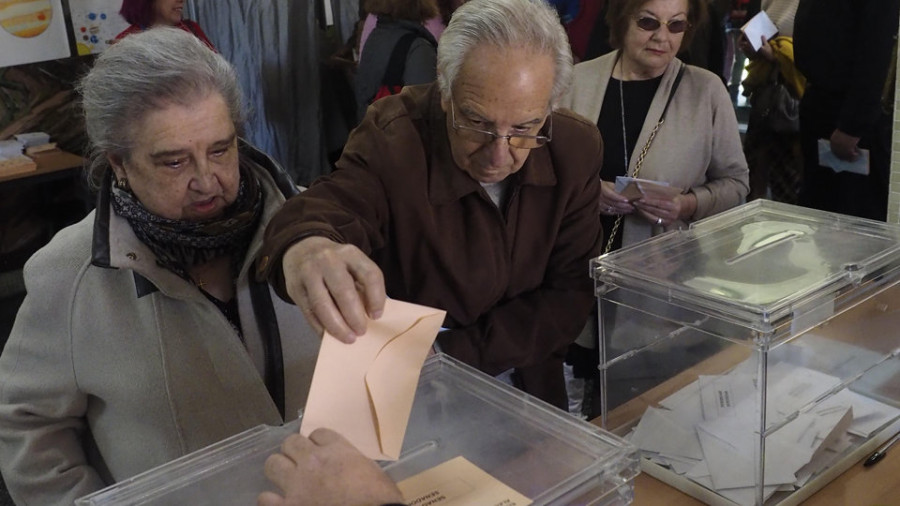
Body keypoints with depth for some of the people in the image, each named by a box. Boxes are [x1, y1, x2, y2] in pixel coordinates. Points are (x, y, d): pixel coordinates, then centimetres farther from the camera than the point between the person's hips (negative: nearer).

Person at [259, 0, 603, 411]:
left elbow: (571, 292, -5)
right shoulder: (390, 140, -16)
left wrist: (456, 353, -16)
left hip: (529, 382, 1)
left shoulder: (578, 150, -8)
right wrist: (304, 245, -54)